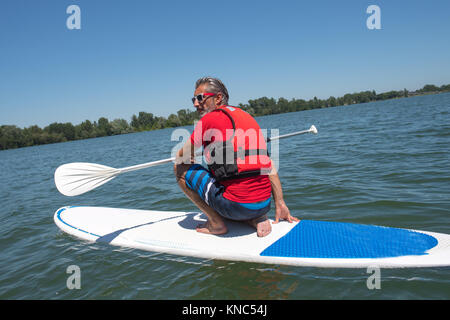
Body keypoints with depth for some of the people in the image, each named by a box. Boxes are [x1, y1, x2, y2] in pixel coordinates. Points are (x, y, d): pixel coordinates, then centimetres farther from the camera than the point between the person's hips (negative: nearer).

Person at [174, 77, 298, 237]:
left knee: (181, 169, 7)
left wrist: (190, 160, 31)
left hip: (236, 205, -7)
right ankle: (256, 219, 11)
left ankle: (216, 223, 5)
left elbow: (180, 158, 7)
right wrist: (280, 204, 17)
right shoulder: (246, 116, 16)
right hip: (264, 205, 7)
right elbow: (269, 165, 14)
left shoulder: (209, 119, -4)